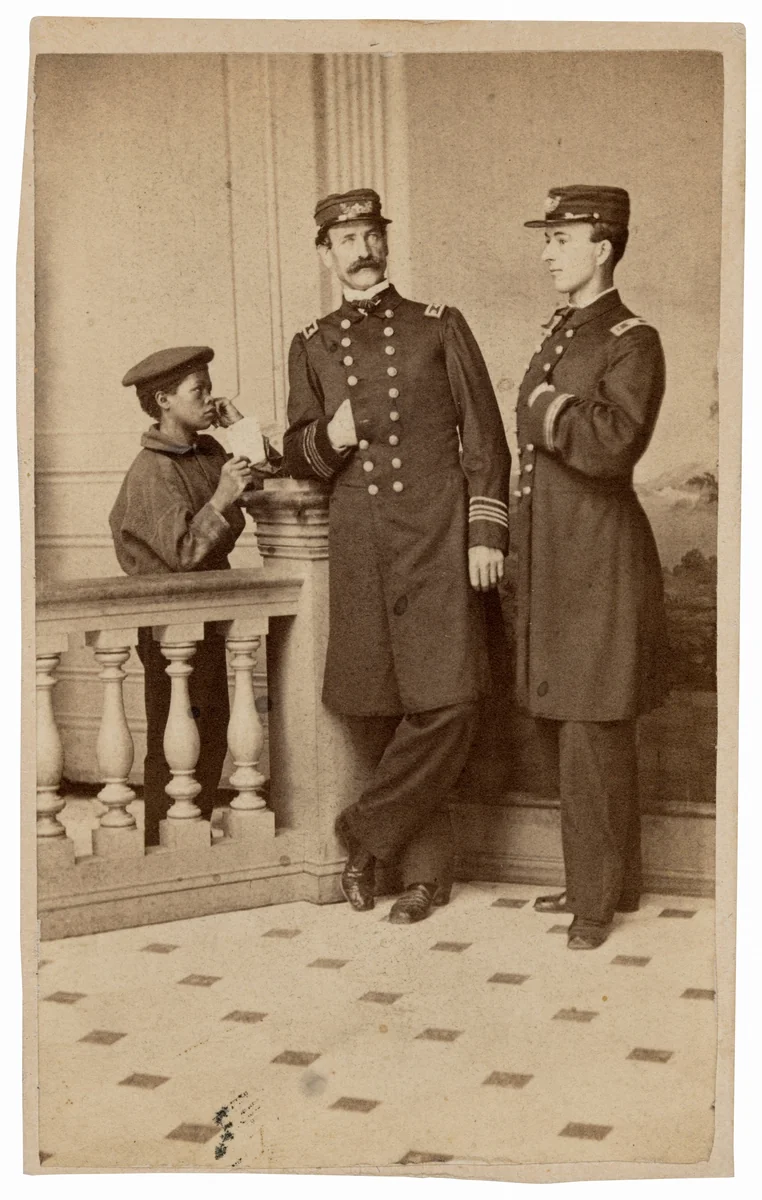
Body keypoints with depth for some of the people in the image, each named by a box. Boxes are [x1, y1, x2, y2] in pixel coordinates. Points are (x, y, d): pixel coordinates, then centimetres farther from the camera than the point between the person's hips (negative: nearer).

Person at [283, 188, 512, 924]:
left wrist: (487, 533, -5)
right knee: (374, 711, 4)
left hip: (440, 539, -2)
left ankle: (366, 834, 6)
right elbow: (298, 458, 16)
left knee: (447, 703, -12)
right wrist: (329, 438, -7)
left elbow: (484, 437, 3)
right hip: (359, 548, 2)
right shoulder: (311, 346, 12)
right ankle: (426, 867, 18)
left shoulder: (441, 328, 6)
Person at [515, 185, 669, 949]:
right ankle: (598, 877, 30)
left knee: (592, 736, -2)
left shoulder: (632, 342, -11)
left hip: (600, 563, -8)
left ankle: (599, 896, 13)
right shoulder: (558, 332, 13)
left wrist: (548, 406, -14)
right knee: (560, 727, 15)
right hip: (549, 558, 8)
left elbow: (613, 442, -27)